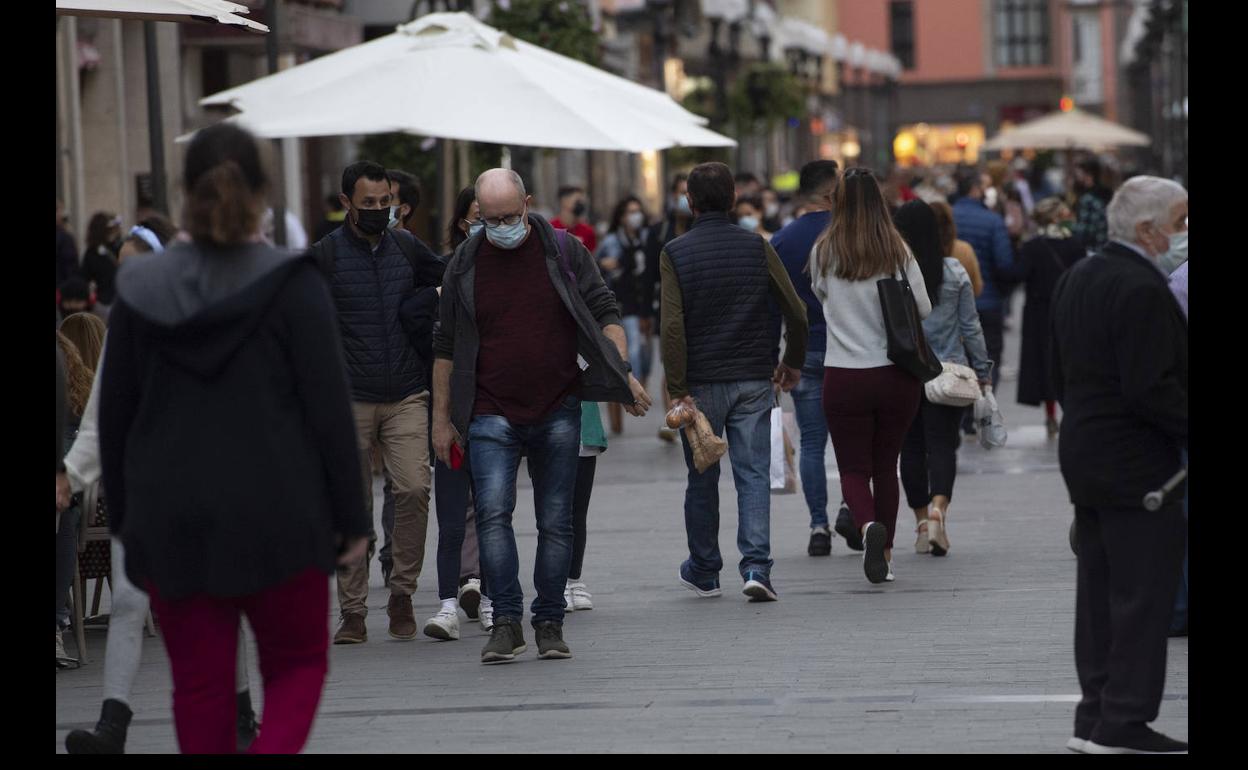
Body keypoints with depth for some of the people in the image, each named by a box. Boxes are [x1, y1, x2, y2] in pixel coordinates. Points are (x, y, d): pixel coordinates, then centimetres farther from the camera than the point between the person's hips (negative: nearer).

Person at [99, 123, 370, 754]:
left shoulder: (141, 288, 1)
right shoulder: (292, 285, -8)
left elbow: (114, 414, 6)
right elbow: (330, 411, -8)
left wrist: (122, 515, 16)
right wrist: (351, 519, -1)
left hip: (169, 518, 2)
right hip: (276, 513, -2)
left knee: (201, 680, 10)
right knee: (297, 661, 12)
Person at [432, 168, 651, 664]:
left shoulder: (564, 252, 2)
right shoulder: (465, 265, 4)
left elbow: (604, 313, 5)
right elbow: (446, 345, 10)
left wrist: (624, 374, -9)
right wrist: (441, 417, 8)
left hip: (558, 413, 0)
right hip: (492, 415, 0)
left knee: (555, 522, 3)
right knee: (493, 513, -16)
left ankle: (550, 624, 12)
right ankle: (506, 623, -14)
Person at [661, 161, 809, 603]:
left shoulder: (675, 254, -5)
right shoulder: (757, 248, 0)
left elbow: (672, 326, -13)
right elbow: (797, 313, 0)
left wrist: (677, 389, -12)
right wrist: (792, 363, 16)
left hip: (702, 383, -1)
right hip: (753, 381, 1)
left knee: (702, 479, 12)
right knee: (753, 474, 1)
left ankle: (704, 571, 22)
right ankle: (756, 566, -14)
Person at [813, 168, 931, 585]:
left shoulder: (824, 252, -4)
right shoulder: (899, 252, -4)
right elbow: (923, 308, 0)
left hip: (844, 377, -1)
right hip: (897, 374, 1)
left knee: (853, 467, 5)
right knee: (886, 465, 15)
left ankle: (868, 524, -23)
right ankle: (885, 553, 18)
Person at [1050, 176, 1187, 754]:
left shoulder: (1076, 280, 12)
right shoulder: (1142, 290, -19)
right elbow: (1151, 390, -23)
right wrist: (1188, 426, -14)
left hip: (1083, 456, 10)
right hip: (1137, 465, -10)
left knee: (1100, 592, 13)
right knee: (1143, 595, -4)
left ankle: (1095, 717, 17)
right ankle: (1124, 724, -3)